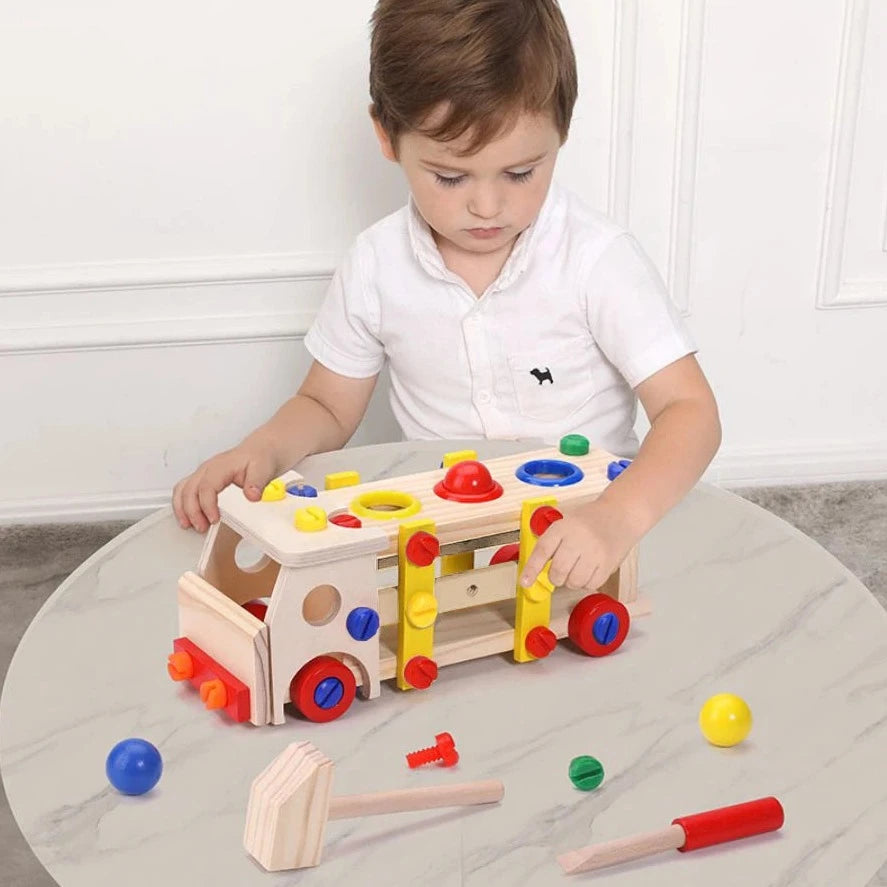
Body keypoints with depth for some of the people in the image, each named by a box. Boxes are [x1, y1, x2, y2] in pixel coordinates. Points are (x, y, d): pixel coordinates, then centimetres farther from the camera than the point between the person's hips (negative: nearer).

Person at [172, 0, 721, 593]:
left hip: (580, 530, 0)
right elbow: (328, 408, 10)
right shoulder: (376, 265, -3)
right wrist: (260, 452, -13)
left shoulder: (599, 258, -12)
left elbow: (690, 410, -16)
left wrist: (619, 517, -37)